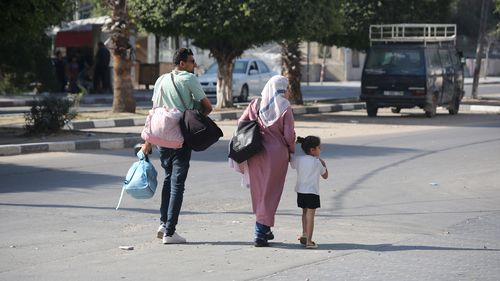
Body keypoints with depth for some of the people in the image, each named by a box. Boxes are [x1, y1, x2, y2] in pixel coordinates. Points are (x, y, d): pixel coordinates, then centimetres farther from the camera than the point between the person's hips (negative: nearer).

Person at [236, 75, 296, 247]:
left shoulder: (255, 104, 5)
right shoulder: (285, 108, -7)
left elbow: (240, 123, 1)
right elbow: (289, 135, -11)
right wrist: (291, 150, 6)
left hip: (256, 153, 4)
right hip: (276, 154, -4)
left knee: (259, 191, 15)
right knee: (270, 194, 2)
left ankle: (264, 230, 22)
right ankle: (260, 233, -4)